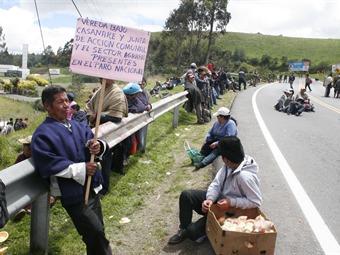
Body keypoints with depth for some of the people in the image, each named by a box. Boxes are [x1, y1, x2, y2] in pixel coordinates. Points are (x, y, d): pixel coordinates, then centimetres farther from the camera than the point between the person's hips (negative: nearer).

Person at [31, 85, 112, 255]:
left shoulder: (75, 125, 10)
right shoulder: (43, 134, -12)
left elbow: (92, 139, 10)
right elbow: (48, 165, -21)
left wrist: (99, 146, -15)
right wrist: (81, 169, -20)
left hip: (91, 187, 7)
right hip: (73, 193, -7)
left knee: (96, 233, 17)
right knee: (96, 232, -8)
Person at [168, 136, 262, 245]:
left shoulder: (245, 176, -34)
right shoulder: (229, 165, -10)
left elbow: (256, 202, -28)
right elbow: (216, 184, -7)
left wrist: (231, 202, -30)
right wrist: (210, 199, -26)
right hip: (219, 198, 8)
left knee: (193, 230, -16)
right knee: (186, 195, -8)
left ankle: (189, 231, 22)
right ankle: (184, 229, 8)